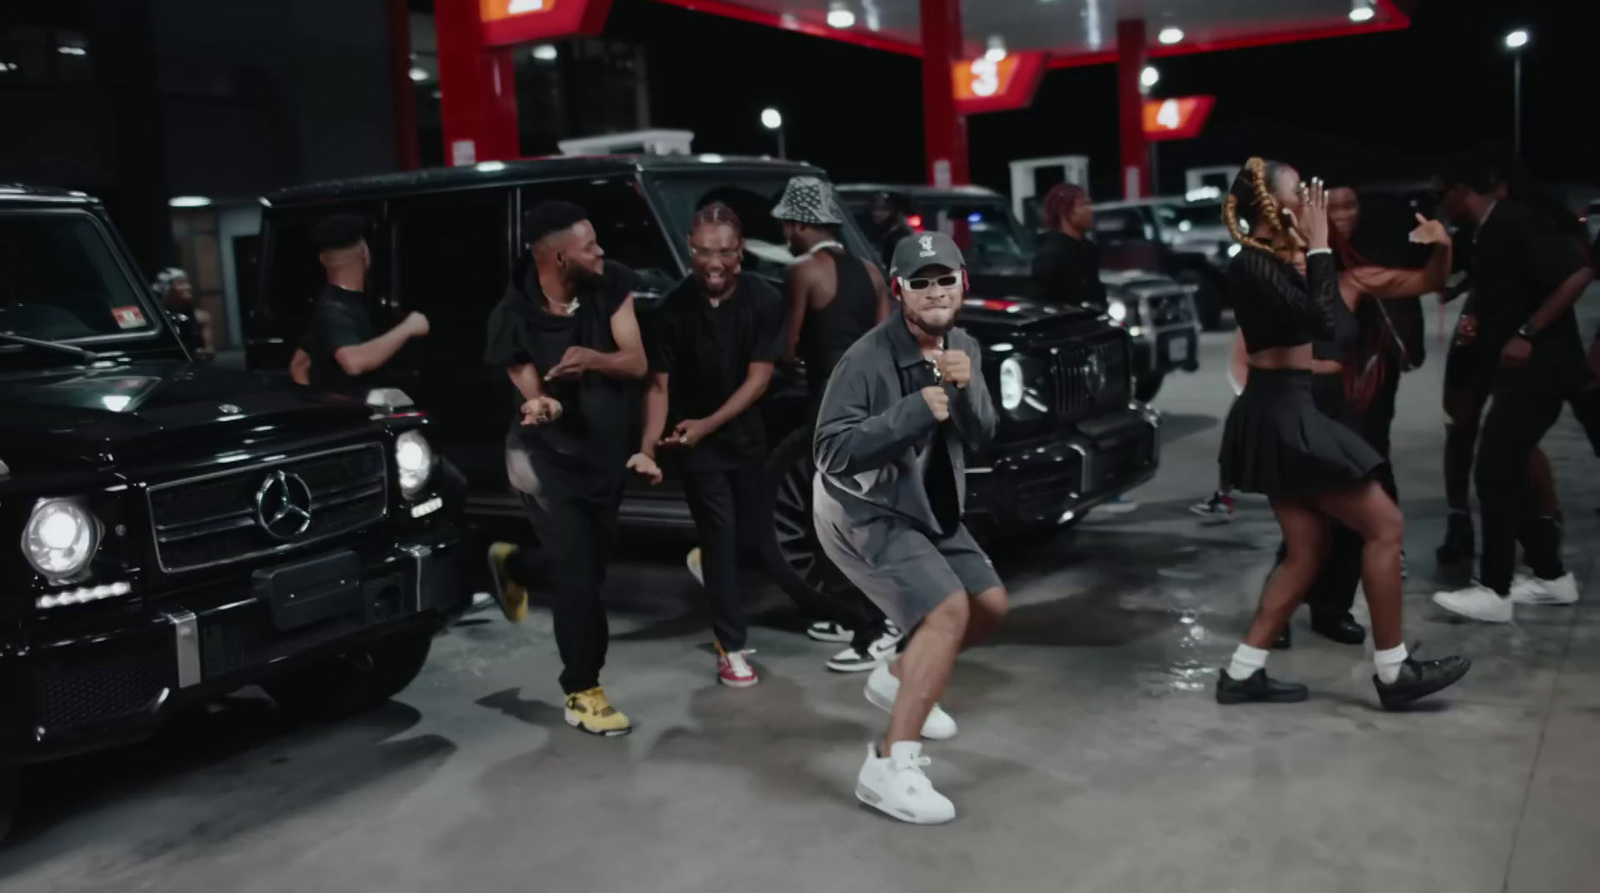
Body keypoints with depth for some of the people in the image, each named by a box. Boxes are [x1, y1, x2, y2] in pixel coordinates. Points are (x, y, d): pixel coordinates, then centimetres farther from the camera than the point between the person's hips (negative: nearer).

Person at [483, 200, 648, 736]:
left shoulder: (610, 285, -11)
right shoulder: (512, 319, -19)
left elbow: (636, 363, -15)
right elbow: (533, 395, -15)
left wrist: (593, 358, -36)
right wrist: (541, 406, -40)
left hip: (608, 451, 5)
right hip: (550, 458, -5)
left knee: (593, 562, 18)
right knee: (578, 574, -10)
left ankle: (513, 565, 51)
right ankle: (582, 694, 7)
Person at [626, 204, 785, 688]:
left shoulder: (764, 301, -12)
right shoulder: (674, 309, -13)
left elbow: (758, 377, -13)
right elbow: (659, 384, -12)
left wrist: (708, 423, -21)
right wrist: (648, 446, -25)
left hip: (748, 437, 2)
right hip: (697, 444, -2)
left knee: (750, 540, 10)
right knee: (722, 539, -4)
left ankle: (707, 562, 44)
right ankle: (731, 649, 6)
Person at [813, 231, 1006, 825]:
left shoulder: (963, 348, 1)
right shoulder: (868, 359, -23)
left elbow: (980, 438, -2)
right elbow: (832, 451, -27)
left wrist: (967, 388, -22)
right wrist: (915, 411, -33)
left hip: (928, 506, 9)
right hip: (860, 510, -9)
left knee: (990, 604, 16)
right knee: (949, 610, -24)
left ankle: (896, 679, 37)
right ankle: (889, 767, -23)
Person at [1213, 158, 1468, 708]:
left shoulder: (1272, 262, 14)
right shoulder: (1252, 264, -15)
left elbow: (1319, 319, 14)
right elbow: (1324, 322, -23)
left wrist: (1306, 249, 11)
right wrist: (1317, 245, -16)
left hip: (1283, 413, 10)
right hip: (1280, 414, -10)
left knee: (1306, 551, 10)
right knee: (1384, 525, -4)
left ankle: (1243, 673, 12)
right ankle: (1394, 672, 5)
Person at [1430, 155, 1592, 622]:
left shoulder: (1517, 222, -14)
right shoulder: (1490, 234, 15)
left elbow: (1578, 273, -22)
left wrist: (1527, 334, -23)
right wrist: (1477, 325, 4)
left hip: (1537, 369, -10)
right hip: (1518, 371, 10)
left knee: (1494, 472, -9)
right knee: (1507, 471, 12)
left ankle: (1494, 591, -3)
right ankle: (1551, 575, 21)